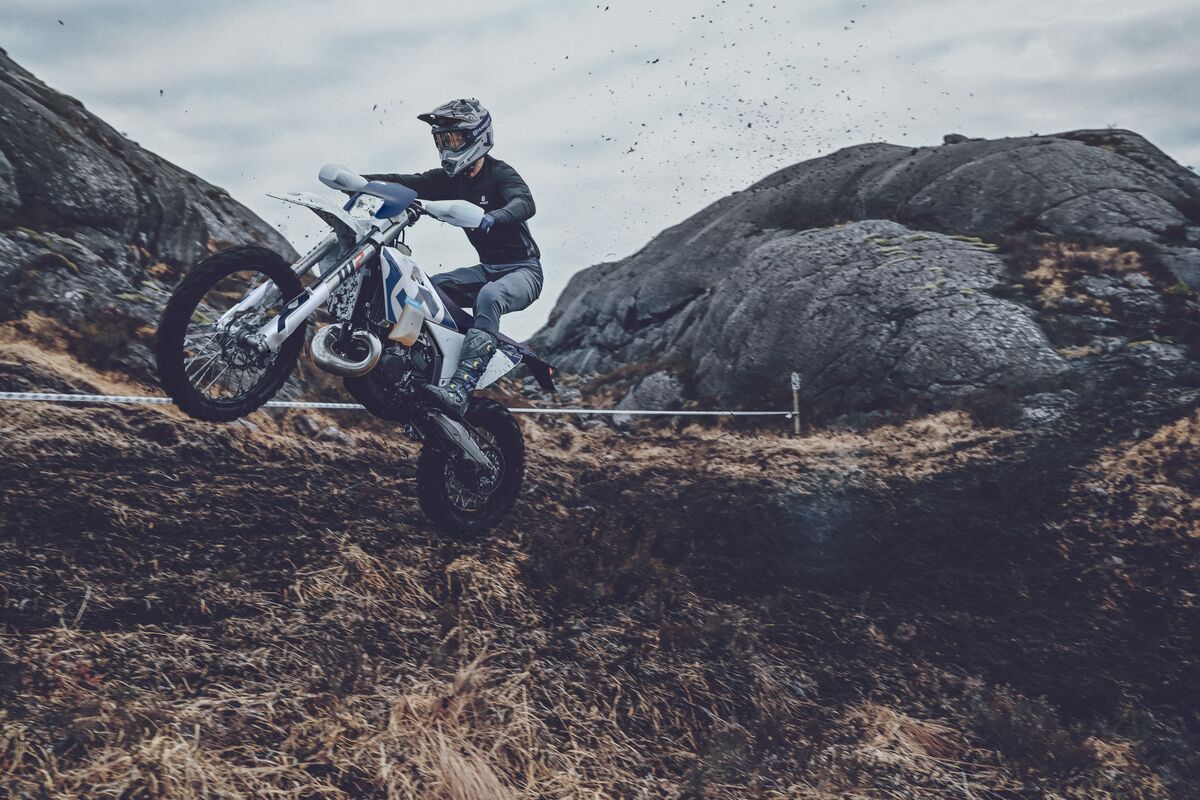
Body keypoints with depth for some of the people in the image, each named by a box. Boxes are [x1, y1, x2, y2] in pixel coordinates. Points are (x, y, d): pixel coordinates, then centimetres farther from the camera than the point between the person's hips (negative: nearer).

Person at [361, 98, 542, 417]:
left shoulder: (501, 173, -12)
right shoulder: (450, 179, 10)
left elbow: (525, 204, -32)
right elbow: (407, 184, 2)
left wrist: (492, 218, -52)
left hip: (522, 270, -8)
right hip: (487, 268, 8)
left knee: (489, 296, -37)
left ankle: (460, 389, -49)